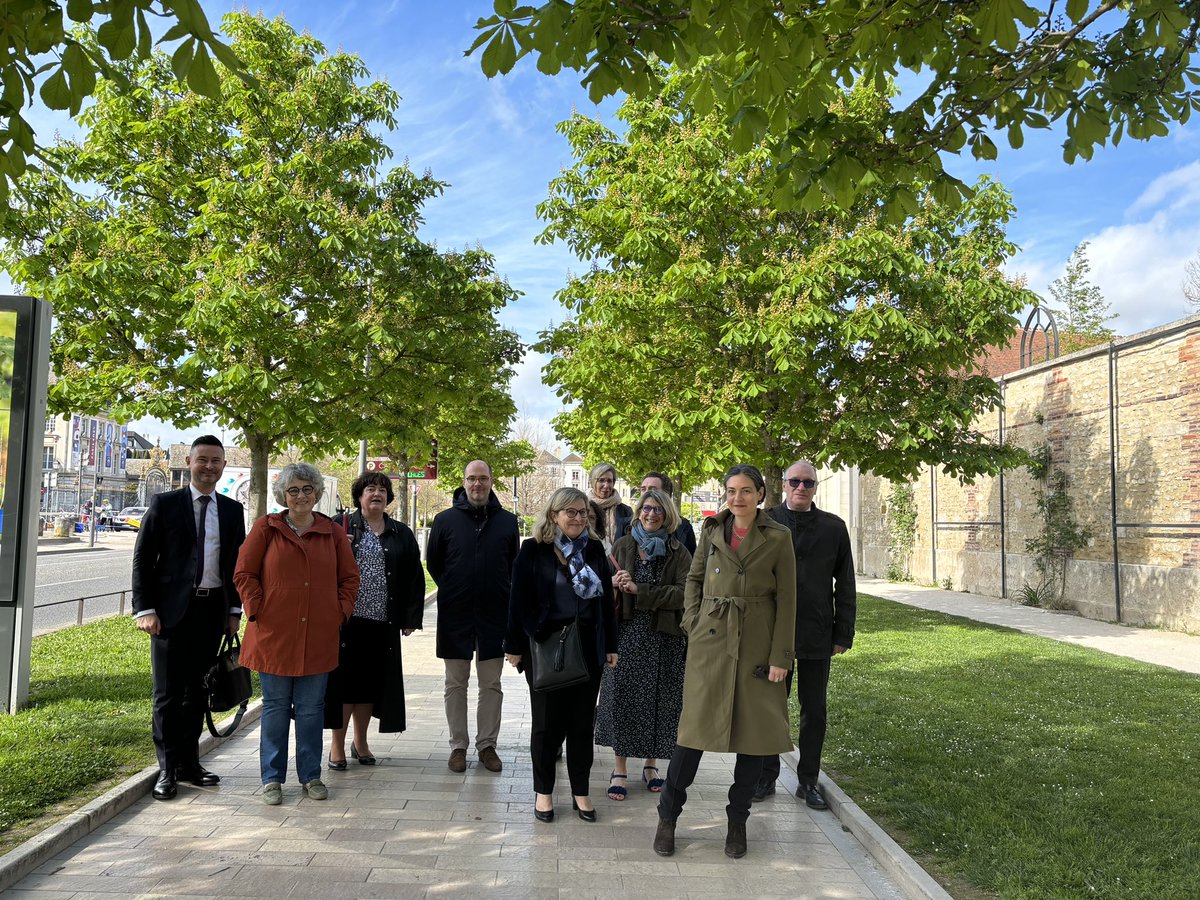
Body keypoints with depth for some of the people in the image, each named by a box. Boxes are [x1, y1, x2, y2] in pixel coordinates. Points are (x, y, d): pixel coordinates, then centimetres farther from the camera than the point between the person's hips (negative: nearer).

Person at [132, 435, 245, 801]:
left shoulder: (233, 510, 8)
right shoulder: (164, 504, -1)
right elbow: (143, 559, -2)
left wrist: (235, 609, 7)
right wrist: (145, 609, -9)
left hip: (214, 609, 3)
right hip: (172, 610, -3)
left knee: (198, 689, 12)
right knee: (168, 692, 2)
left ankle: (189, 762, 23)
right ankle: (167, 769, 12)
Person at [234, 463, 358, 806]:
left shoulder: (333, 532, 6)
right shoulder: (266, 528, 1)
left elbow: (350, 578, 12)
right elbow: (243, 574, 1)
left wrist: (341, 611, 2)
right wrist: (258, 611, -6)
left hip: (318, 636, 2)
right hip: (273, 633, -1)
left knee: (311, 708, 9)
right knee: (275, 708, 7)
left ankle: (311, 775, 21)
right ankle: (272, 778, 19)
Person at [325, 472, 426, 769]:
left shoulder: (401, 534, 11)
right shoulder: (341, 527, 4)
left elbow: (414, 577, 10)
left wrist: (411, 618, 4)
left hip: (382, 622, 3)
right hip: (346, 619, -2)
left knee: (371, 683, 10)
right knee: (343, 681, 2)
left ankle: (360, 742, 26)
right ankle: (337, 745, 15)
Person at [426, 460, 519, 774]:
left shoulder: (507, 521, 2)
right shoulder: (445, 520, -1)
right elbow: (432, 562, 9)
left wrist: (501, 593, 7)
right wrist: (452, 590, 7)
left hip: (495, 615, 1)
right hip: (455, 615, 0)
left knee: (491, 684, 8)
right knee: (456, 683, 8)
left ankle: (487, 744, 20)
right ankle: (458, 745, 19)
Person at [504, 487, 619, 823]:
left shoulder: (594, 549, 6)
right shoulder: (533, 550, -5)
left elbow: (606, 599, 8)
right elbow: (519, 600, -6)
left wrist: (611, 645, 5)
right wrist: (515, 647, -8)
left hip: (587, 647, 3)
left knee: (583, 721, 9)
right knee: (547, 721, 7)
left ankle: (580, 792, 22)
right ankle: (543, 791, 22)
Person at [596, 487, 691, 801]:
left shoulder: (678, 553, 2)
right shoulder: (622, 546, 8)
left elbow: (684, 593, -11)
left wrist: (639, 590, -17)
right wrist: (612, 585, -13)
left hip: (663, 637, -1)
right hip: (626, 633, 1)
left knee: (657, 701, 5)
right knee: (621, 697, 0)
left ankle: (651, 764, 23)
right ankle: (620, 768, 11)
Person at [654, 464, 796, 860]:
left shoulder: (778, 537, -2)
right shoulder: (712, 530, 5)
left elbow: (786, 600, -2)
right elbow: (694, 579, 15)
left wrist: (780, 656, -5)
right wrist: (693, 622, 2)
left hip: (756, 645, -1)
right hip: (710, 642, 1)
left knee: (755, 733, 5)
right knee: (694, 727, 1)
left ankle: (737, 822, 22)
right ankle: (667, 817, 15)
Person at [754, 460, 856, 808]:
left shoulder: (834, 528, 4)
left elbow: (845, 586, 6)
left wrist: (843, 633, 1)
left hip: (817, 635, 1)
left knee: (815, 711, 10)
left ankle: (808, 780, 23)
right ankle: (766, 776, 23)